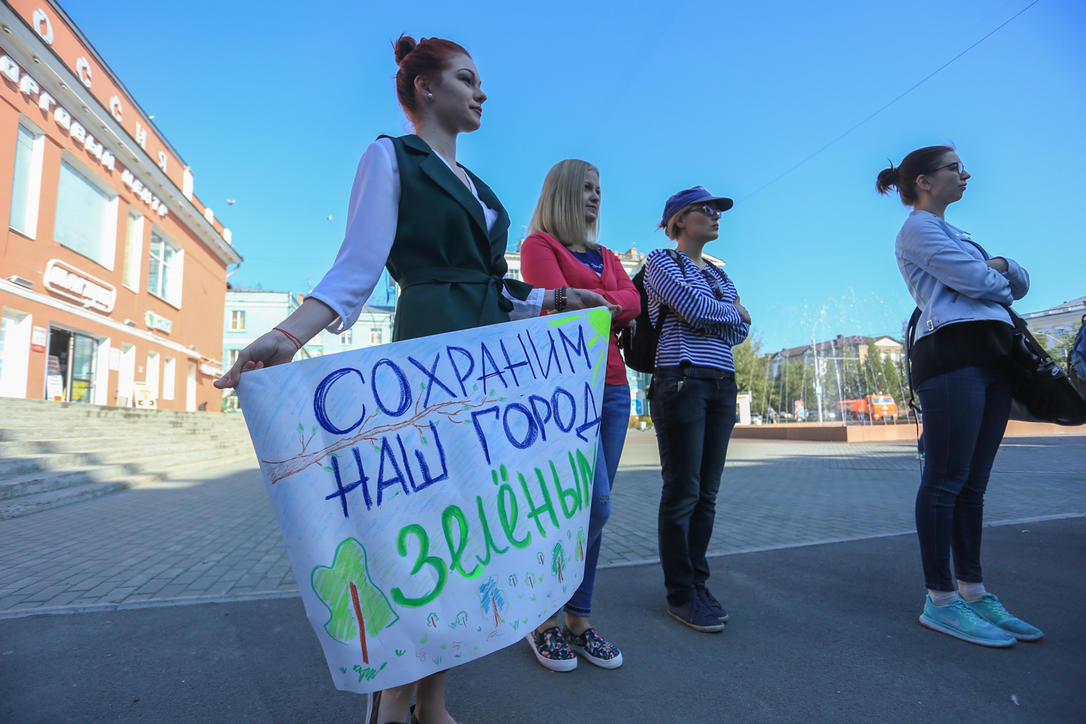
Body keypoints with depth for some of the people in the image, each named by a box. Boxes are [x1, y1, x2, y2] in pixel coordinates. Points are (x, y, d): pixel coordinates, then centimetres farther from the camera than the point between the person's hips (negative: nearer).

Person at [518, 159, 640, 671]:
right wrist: (607, 305, 3)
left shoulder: (607, 257, 24)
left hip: (613, 387, 7)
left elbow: (633, 303, 7)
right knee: (594, 504, -13)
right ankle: (544, 618, 6)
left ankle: (578, 620, 17)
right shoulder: (538, 245, 5)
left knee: (592, 509, 6)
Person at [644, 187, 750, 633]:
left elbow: (741, 331, 12)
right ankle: (680, 594, 7)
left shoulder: (719, 274, 23)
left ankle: (697, 582, 20)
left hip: (722, 385, 7)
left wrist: (712, 315, -3)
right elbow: (695, 309, -12)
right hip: (682, 381, -7)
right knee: (682, 492, -4)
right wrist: (734, 309, 6)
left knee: (707, 492, 8)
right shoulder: (661, 261, 3)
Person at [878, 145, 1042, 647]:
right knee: (947, 479, -9)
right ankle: (940, 600, -3)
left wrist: (1001, 264, 3)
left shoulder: (952, 233, 30)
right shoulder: (917, 229, 1)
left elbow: (1020, 284, 23)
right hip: (952, 352, -9)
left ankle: (973, 591, 15)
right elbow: (974, 281, -11)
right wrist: (997, 279, 11)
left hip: (990, 357, 9)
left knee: (972, 483, 8)